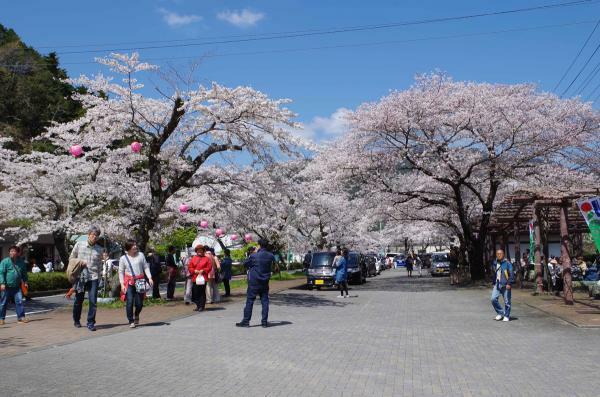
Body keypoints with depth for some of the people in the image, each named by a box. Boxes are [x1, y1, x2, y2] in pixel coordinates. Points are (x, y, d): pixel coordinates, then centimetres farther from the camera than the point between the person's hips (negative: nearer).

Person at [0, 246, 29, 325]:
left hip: (17, 287, 3)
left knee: (19, 301, -2)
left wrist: (25, 282, 12)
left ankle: (21, 317, 3)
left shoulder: (21, 262, 9)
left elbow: (24, 273, 20)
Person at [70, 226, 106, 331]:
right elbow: (71, 258, 12)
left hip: (93, 277, 0)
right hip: (80, 276, 0)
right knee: (78, 300, 11)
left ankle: (91, 323, 2)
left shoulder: (99, 249, 7)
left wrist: (103, 260, -6)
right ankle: (76, 321, 31)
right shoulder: (79, 245, 4)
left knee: (93, 301, -7)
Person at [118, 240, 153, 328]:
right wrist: (122, 284, -4)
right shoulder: (123, 258, 2)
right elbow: (121, 272, 4)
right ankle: (131, 321, 5)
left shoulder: (140, 255, 5)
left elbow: (146, 267, 8)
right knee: (129, 302, -9)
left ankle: (136, 315, 33)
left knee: (139, 303, 1)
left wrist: (149, 278, -2)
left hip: (140, 281, 1)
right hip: (129, 282, -1)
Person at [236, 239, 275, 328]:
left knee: (250, 301, 2)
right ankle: (264, 321, 8)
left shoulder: (254, 256, -13)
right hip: (265, 282, 4)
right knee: (265, 301, 8)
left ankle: (246, 321, 5)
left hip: (254, 282, -4)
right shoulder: (271, 256, -2)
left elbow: (245, 264, -1)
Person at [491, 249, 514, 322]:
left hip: (505, 285, -5)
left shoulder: (507, 263, -8)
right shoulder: (495, 263, 11)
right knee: (493, 299, -7)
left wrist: (509, 283, -15)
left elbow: (512, 274, -10)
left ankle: (506, 316, 16)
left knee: (507, 302, 2)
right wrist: (494, 282, 19)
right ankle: (500, 313, 11)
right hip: (497, 284, 5)